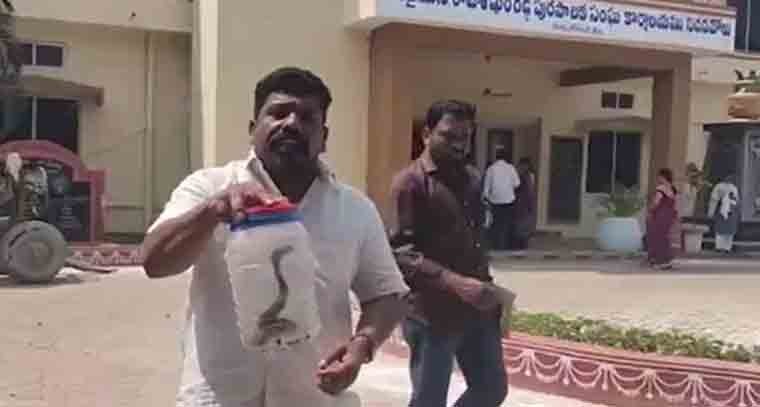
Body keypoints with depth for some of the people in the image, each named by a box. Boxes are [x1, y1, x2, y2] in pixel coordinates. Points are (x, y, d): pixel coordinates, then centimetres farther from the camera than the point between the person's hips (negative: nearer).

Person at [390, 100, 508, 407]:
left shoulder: (472, 179, 12)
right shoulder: (410, 182, -11)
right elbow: (402, 252, -19)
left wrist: (487, 287, 12)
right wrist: (456, 283, -28)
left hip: (478, 310, 7)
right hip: (433, 314, -7)